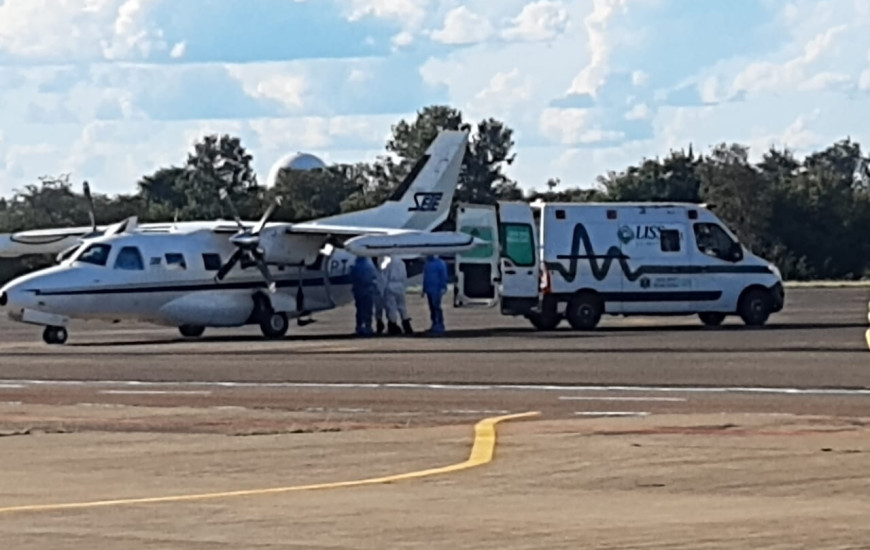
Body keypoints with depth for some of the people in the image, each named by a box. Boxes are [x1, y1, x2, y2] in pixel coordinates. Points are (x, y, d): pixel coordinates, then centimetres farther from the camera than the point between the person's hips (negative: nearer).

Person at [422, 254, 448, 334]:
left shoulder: (440, 263, -6)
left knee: (436, 307, -14)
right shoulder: (427, 264, 19)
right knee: (432, 308, 6)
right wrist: (424, 289, 22)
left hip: (437, 290, -8)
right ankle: (435, 325, 10)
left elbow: (444, 276, -12)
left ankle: (440, 326, -15)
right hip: (429, 290, 8)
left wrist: (443, 288, -20)